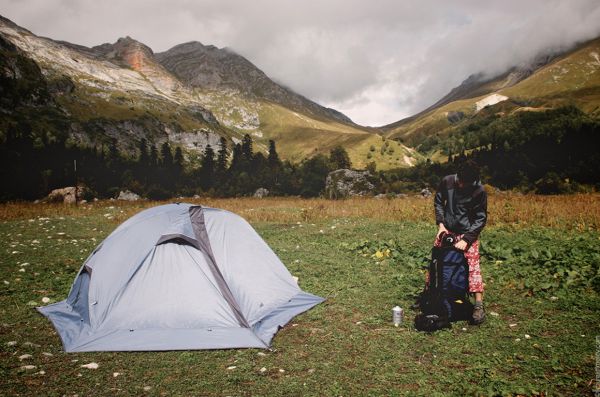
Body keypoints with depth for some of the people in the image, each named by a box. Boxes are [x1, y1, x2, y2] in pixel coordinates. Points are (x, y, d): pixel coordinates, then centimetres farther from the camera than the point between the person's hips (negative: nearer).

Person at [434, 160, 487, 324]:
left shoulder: (479, 191, -18)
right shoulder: (447, 181, -10)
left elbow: (481, 219, -12)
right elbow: (438, 202, 5)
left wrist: (466, 239, -19)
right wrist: (440, 223, -6)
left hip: (467, 232, -3)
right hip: (446, 229, 4)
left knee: (473, 266, -13)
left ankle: (479, 305, -10)